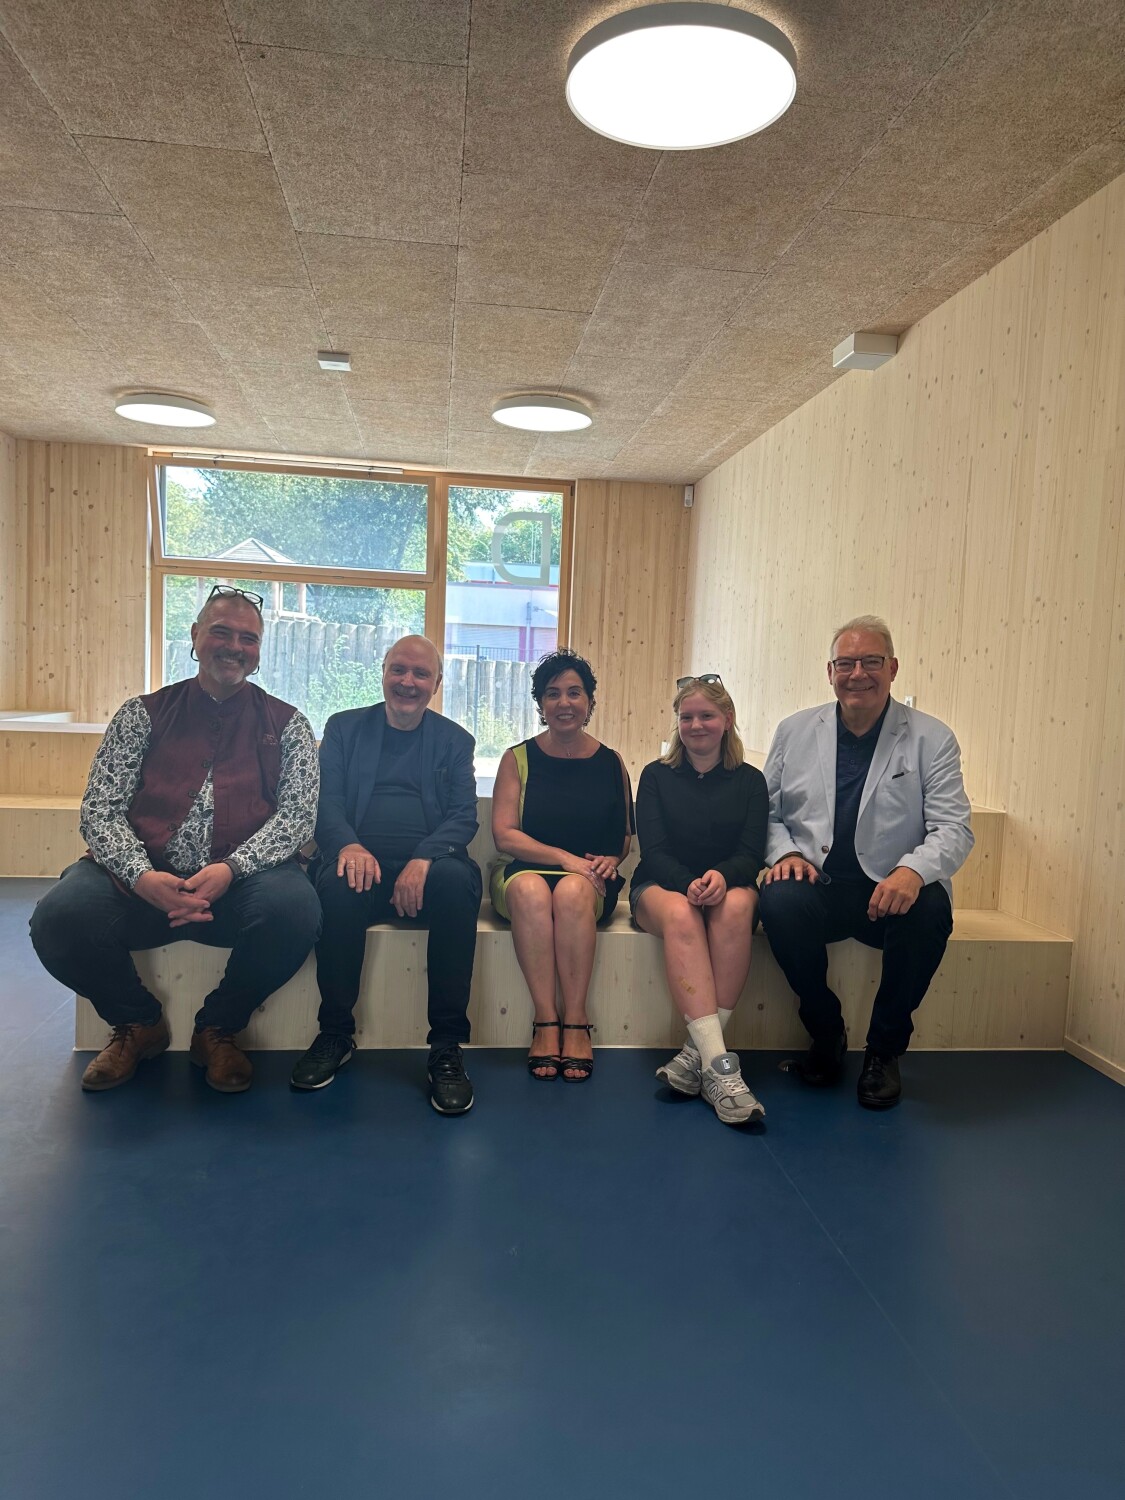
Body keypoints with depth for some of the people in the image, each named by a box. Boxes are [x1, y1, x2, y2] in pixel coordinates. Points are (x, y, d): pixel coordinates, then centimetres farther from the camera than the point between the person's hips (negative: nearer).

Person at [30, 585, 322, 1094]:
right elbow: (99, 809, 4)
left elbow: (297, 814, 0)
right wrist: (141, 875, -17)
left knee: (295, 909, -33)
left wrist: (230, 870, -19)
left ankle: (217, 1029, 0)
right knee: (59, 917, -26)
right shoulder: (143, 715, 13)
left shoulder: (287, 724, 11)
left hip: (243, 878, -1)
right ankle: (138, 1024, 7)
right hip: (143, 878, 1)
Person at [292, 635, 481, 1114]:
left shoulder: (455, 740, 15)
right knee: (339, 886, -35)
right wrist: (349, 845, -19)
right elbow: (326, 802, 4)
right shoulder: (344, 728, 16)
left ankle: (447, 1047, -25)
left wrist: (424, 859, -18)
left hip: (429, 866, 0)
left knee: (457, 880, -34)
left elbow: (464, 815, 3)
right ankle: (336, 1033, -15)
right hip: (364, 861, 0)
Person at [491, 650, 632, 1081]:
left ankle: (576, 1021, -27)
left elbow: (625, 835, 17)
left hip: (588, 882, 1)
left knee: (573, 890, -34)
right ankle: (546, 1020, -30)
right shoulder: (518, 759, 5)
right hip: (523, 871, 0)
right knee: (529, 888, -35)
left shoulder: (610, 763, 9)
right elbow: (505, 835, -4)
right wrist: (565, 857, -16)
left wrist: (610, 859, -6)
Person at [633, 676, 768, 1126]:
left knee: (736, 906, -37)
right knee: (681, 914, -37)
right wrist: (689, 883, -23)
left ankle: (698, 1052, -35)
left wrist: (722, 876, -25)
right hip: (662, 886, -1)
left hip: (731, 886, 1)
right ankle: (718, 1064, -46)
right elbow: (653, 851, -2)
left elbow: (752, 854, -1)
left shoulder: (750, 780, 9)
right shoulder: (656, 776, 9)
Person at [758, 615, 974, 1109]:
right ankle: (826, 1033, -5)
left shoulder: (931, 739, 3)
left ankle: (884, 1050, -7)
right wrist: (785, 853, -11)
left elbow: (953, 828, -4)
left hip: (893, 891, -1)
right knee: (779, 900, -32)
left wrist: (914, 870, -25)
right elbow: (769, 814, 11)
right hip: (818, 885, 1)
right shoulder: (794, 731, 9)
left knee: (930, 912, -33)